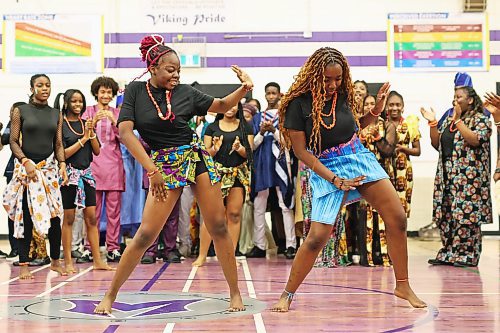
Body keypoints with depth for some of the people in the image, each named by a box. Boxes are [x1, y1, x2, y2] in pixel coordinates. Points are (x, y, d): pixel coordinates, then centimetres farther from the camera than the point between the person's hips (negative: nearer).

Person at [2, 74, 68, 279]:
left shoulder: (56, 114, 12)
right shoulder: (20, 111, 3)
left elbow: (58, 144, 11)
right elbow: (13, 142, 0)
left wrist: (62, 164, -5)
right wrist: (26, 161, -13)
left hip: (50, 168, 3)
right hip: (26, 167, -3)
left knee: (55, 215, -1)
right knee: (25, 216, -3)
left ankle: (55, 261, 13)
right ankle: (23, 265, 3)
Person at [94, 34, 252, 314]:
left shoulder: (185, 92, 2)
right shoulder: (136, 90, -3)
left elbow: (221, 105, 15)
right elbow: (125, 132, -10)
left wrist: (244, 89, -5)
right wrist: (151, 169, -15)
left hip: (197, 156, 2)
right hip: (164, 165, -2)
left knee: (219, 226, 1)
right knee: (146, 234, -8)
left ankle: (235, 293, 12)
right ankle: (110, 295, 7)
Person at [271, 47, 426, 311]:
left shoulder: (343, 94, 0)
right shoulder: (299, 103, -13)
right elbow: (301, 150, -12)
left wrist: (376, 111, 0)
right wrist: (335, 180, -16)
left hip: (360, 159, 5)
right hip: (327, 170, -5)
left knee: (397, 219, -2)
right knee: (317, 236, -13)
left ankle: (403, 287, 12)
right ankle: (287, 294, 6)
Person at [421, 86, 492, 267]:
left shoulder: (481, 119, 0)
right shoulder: (448, 120, 20)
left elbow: (475, 140, -18)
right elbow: (437, 144, 16)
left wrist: (458, 120, -15)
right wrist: (432, 123, 5)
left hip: (468, 176, -7)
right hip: (447, 175, 7)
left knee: (466, 214, -8)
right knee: (445, 215, 4)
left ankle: (467, 255, -1)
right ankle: (448, 253, 12)